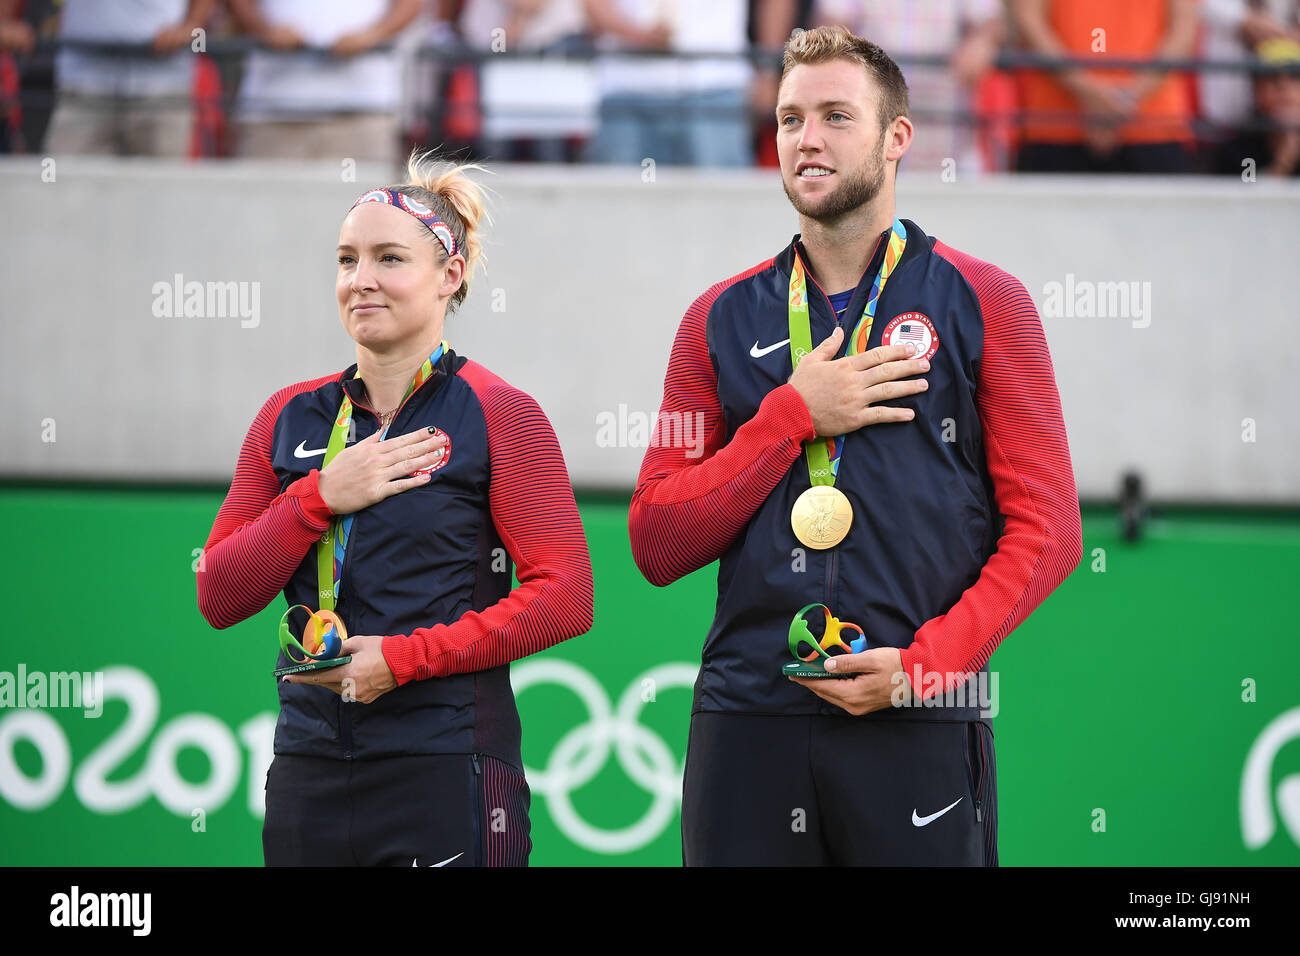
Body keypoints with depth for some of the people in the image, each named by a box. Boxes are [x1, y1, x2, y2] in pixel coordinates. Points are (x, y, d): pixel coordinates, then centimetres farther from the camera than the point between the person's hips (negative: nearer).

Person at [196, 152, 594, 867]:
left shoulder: (499, 416, -2)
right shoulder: (291, 418, 11)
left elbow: (565, 599, -10)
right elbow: (218, 598, 6)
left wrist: (405, 657, -15)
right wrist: (321, 498, -8)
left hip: (447, 777, -4)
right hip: (308, 773, 4)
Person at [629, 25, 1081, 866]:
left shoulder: (983, 304, 5)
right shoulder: (724, 320, 12)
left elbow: (1046, 529, 0)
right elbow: (656, 544, 5)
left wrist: (926, 662, -12)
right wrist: (791, 418, -5)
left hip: (917, 732, -2)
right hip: (748, 723, 2)